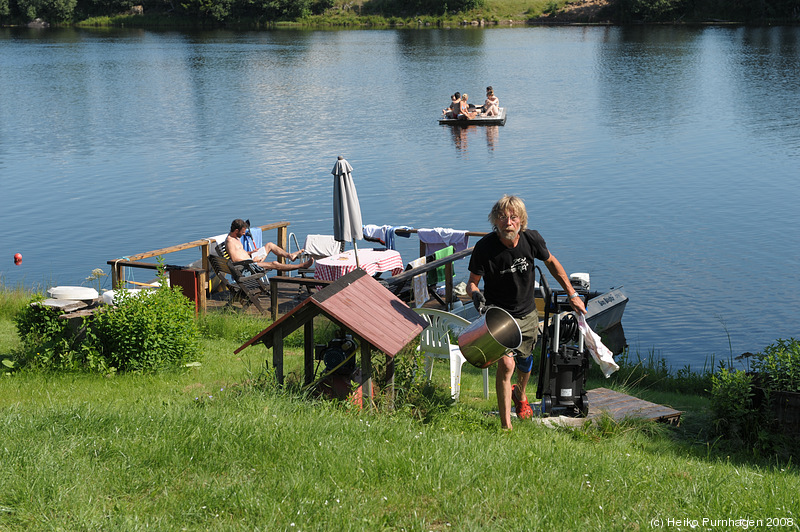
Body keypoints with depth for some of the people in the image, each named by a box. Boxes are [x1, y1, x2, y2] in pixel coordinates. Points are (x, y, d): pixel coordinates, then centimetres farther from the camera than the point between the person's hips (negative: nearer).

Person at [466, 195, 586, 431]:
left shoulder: (532, 239, -14)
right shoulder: (484, 247, -23)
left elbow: (552, 263, 5)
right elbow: (472, 282, -12)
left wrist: (572, 294, 7)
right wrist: (475, 293, -37)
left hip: (528, 314, 4)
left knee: (525, 362, 20)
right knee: (506, 363, -22)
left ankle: (520, 394, 56)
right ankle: (506, 426, -13)